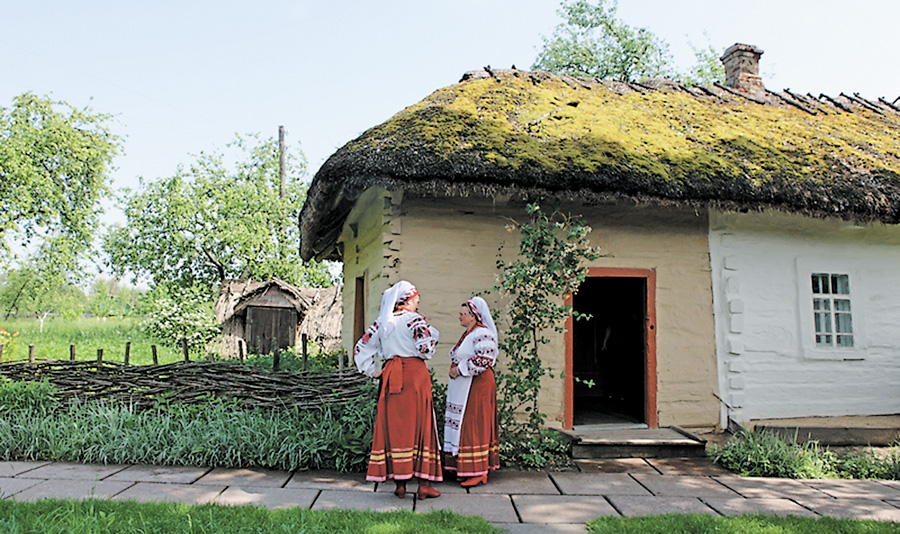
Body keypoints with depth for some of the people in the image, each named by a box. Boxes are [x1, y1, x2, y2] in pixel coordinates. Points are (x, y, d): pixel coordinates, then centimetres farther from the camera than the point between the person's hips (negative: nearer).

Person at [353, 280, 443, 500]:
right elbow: (425, 346, -20)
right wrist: (430, 331, 0)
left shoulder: (382, 323, 10)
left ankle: (399, 483, 9)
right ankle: (424, 483, 2)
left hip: (391, 377, 5)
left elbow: (361, 348, 12)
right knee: (420, 425, 1)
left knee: (394, 426, 6)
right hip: (414, 374, -4)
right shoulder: (414, 319, -6)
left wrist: (373, 372, 14)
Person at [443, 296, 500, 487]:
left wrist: (460, 369, -16)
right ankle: (467, 469, 16)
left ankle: (479, 472, 0)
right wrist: (454, 368, 9)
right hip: (462, 388, 10)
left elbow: (484, 359, -23)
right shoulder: (467, 334, 17)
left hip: (476, 387, -10)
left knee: (473, 426, -7)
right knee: (462, 425, 10)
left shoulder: (482, 334, -13)